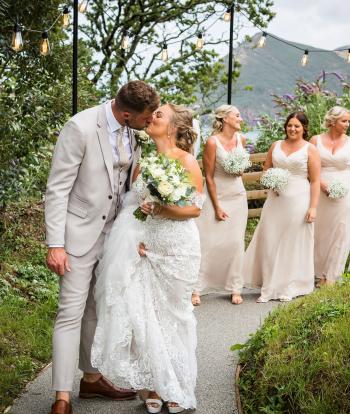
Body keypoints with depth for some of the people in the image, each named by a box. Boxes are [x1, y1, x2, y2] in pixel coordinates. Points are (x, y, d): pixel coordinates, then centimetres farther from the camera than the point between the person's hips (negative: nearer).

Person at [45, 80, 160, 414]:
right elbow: (57, 189, -18)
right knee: (71, 313, -5)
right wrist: (55, 245, -20)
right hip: (80, 235, -6)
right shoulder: (81, 127, -20)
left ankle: (92, 379, 29)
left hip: (112, 233, 7)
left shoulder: (130, 132, 0)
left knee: (98, 310, 16)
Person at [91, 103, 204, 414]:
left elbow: (196, 208, -8)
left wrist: (162, 209, -22)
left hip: (177, 249, -4)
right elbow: (133, 206, 10)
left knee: (172, 315, 7)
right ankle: (155, 386, 16)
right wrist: (136, 239, -3)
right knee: (145, 314, 2)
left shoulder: (186, 161, -7)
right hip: (146, 248, 4)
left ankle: (177, 389, 21)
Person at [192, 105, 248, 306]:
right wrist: (217, 207, -13)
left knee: (236, 242, 5)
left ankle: (235, 288, 13)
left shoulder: (241, 139, 1)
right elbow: (209, 177, -13)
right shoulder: (213, 142, -15)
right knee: (208, 242, -5)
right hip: (215, 196, -5)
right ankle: (197, 289, 2)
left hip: (238, 197, 5)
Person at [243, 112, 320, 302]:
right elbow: (266, 170, 20)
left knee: (294, 243, 3)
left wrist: (313, 207, -10)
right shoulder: (276, 146, 10)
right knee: (270, 242, 2)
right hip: (275, 199, 3)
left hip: (298, 201, -3)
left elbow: (315, 181, -4)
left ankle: (289, 288, 16)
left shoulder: (310, 149, -1)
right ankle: (269, 288, 11)